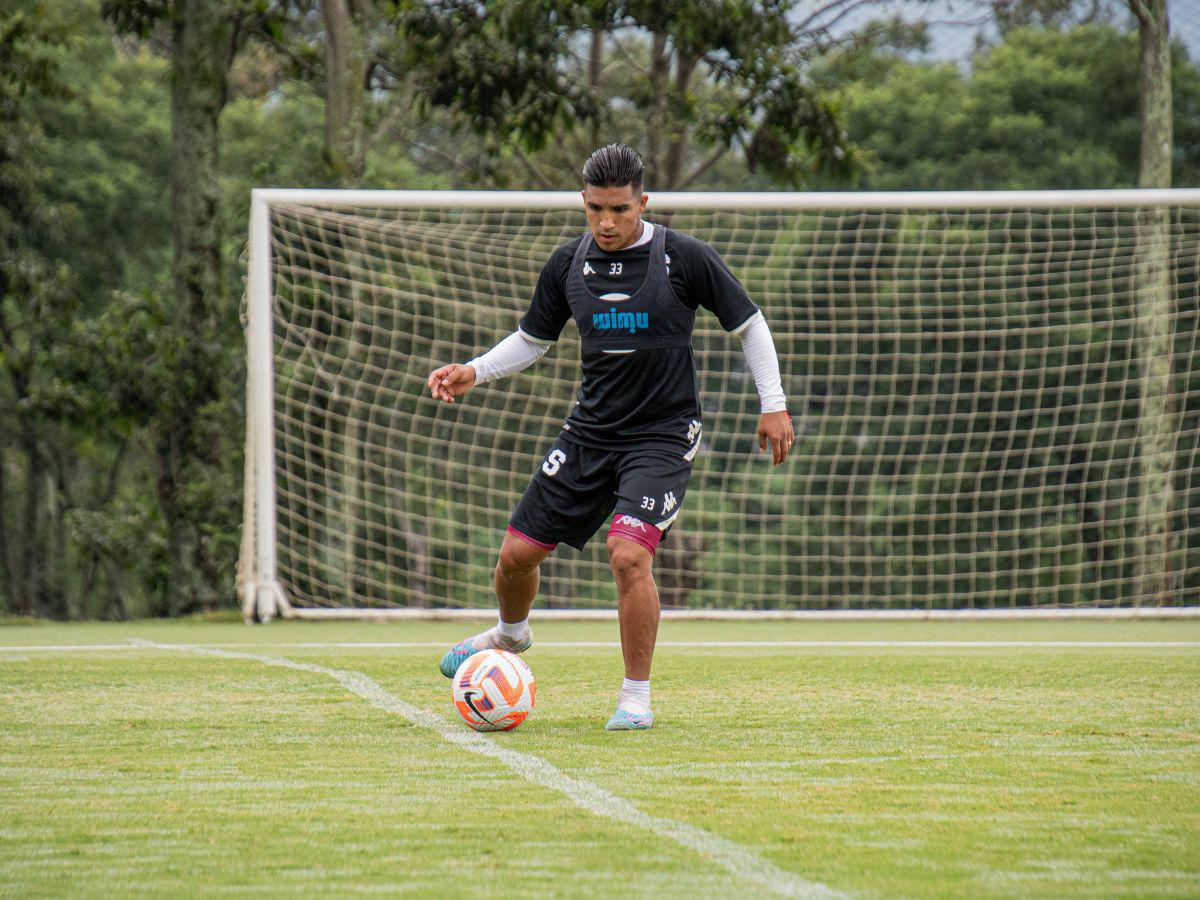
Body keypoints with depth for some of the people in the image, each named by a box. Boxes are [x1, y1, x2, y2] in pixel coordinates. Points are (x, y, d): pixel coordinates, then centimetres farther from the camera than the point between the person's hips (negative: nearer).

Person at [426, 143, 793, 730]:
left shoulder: (684, 258, -10)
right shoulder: (568, 264, 2)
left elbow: (748, 325, 0)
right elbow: (532, 340, 15)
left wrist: (773, 404, -3)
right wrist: (473, 372, 0)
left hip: (663, 436, -4)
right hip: (590, 432, 5)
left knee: (629, 554, -24)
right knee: (517, 552, 4)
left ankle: (636, 698, -7)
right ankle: (510, 635, 40)